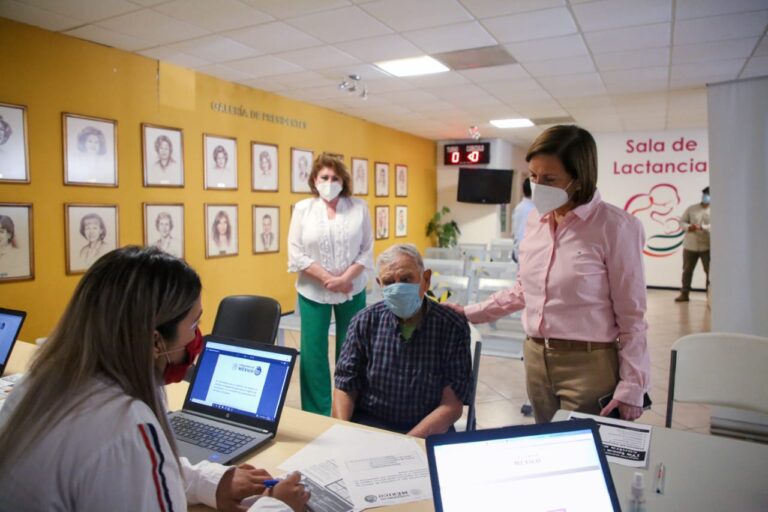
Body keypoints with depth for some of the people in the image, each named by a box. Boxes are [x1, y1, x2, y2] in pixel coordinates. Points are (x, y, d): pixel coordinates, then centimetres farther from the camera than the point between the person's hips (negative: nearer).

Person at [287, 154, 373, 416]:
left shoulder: (359, 207, -1)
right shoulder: (302, 208, -1)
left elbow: (367, 250, -3)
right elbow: (296, 253, -6)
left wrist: (345, 278, -15)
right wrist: (327, 279, -14)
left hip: (352, 290, 1)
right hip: (313, 291, 0)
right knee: (313, 351, 2)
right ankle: (318, 412, 17)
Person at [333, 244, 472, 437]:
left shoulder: (452, 327, -9)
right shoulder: (364, 322, -3)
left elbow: (452, 405, -10)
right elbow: (345, 387, 0)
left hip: (427, 432, -1)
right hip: (368, 423, 2)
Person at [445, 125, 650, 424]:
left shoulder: (614, 227, -13)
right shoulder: (535, 220, 4)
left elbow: (631, 316, -10)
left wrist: (631, 388, -10)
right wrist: (470, 313, 14)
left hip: (589, 365, -5)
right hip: (535, 359, 6)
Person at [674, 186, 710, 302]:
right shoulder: (691, 208, 6)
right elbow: (682, 222, 5)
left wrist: (703, 227, -27)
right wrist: (688, 227, -16)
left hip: (707, 246, -2)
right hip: (690, 245, 2)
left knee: (710, 271, 3)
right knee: (687, 270, 8)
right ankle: (684, 294, 16)